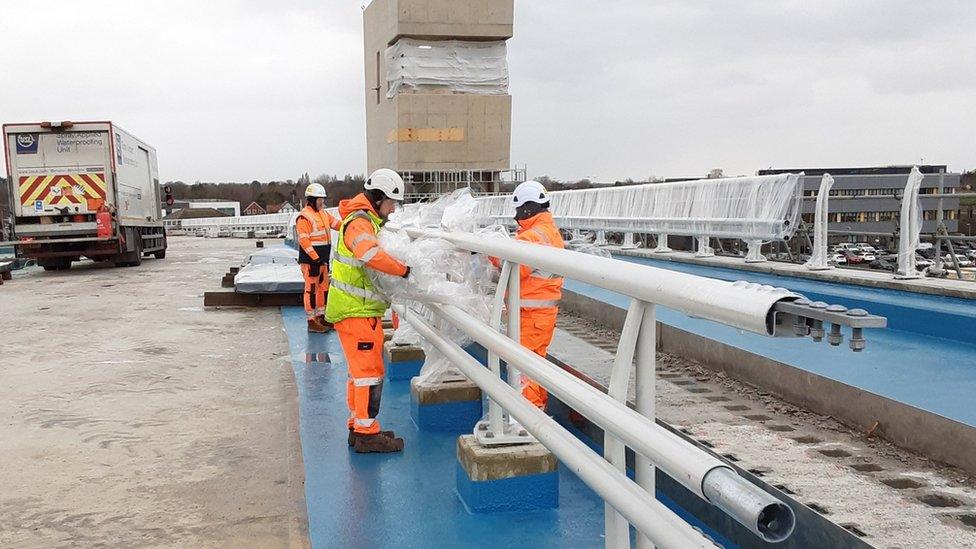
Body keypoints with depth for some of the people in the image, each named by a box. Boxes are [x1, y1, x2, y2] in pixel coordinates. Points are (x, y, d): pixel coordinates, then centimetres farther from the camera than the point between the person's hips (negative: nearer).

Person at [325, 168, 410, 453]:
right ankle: (366, 433, 0)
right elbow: (372, 255, -35)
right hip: (356, 311, -11)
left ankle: (358, 427, 27)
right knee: (369, 371, -6)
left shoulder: (369, 222, 19)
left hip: (363, 310, 11)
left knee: (361, 369, 17)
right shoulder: (359, 222, -16)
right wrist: (404, 269, -29)